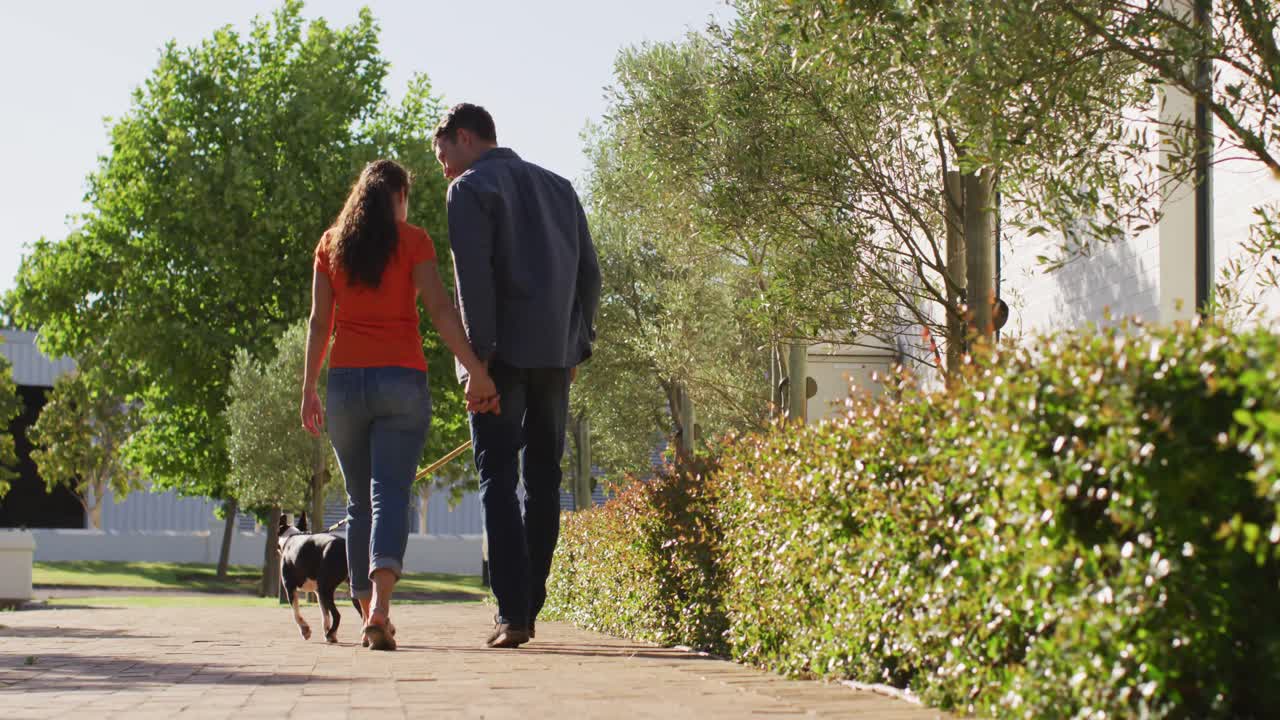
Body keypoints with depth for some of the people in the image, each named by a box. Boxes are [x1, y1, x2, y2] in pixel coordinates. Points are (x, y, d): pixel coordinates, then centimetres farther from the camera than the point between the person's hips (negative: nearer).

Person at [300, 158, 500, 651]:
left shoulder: (331, 244, 10)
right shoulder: (412, 241, 2)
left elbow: (319, 322, 8)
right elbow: (440, 310, -8)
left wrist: (308, 389, 12)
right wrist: (477, 371, -12)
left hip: (346, 380, 3)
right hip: (402, 380, -3)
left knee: (359, 500, 13)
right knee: (391, 493, -9)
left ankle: (368, 613, 13)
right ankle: (380, 604, -30)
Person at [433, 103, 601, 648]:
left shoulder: (470, 189, -1)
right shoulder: (558, 187, 19)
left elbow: (473, 276, -13)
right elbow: (588, 273, 15)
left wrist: (479, 353, -14)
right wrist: (576, 347, 16)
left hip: (504, 354, -6)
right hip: (555, 356, 6)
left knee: (498, 479, -4)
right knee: (543, 479, 10)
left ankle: (512, 613, -12)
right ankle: (529, 608, 11)